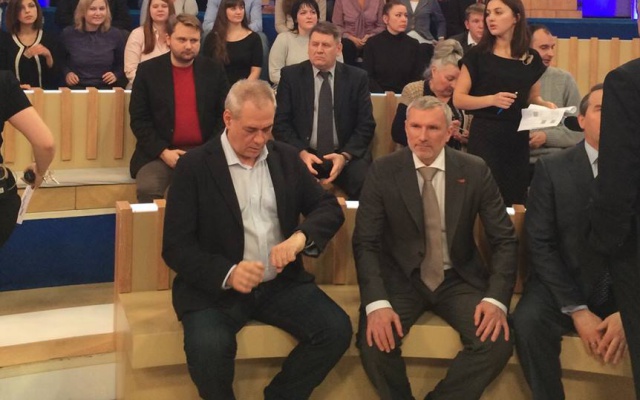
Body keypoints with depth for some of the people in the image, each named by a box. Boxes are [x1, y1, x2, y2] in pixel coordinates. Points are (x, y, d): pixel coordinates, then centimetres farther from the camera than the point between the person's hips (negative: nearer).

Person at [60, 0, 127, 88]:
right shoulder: (68, 34, 3)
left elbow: (122, 65, 16)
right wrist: (67, 73, -5)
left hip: (105, 89, 0)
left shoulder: (115, 35, 6)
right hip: (76, 88, 0)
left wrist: (116, 75, -5)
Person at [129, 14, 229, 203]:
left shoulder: (214, 70, 7)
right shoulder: (148, 70, 3)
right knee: (147, 189, -29)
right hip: (159, 153, -1)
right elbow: (138, 119, 1)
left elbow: (225, 115, 8)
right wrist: (163, 151, -12)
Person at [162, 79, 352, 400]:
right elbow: (176, 246, -8)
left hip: (281, 282, 4)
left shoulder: (286, 157, 8)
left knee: (337, 330, -18)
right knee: (208, 347, -32)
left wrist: (300, 237, -15)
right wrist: (227, 274, -25)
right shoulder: (195, 166, -5)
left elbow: (329, 207, 8)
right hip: (215, 287, -4)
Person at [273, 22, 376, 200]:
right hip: (302, 154, -1)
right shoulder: (291, 75, 5)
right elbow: (281, 123, 2)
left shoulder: (357, 77, 6)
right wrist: (302, 152, -15)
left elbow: (366, 125, 3)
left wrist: (345, 156, -14)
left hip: (347, 154, 1)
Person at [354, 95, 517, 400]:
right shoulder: (383, 171, -6)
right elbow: (365, 242, -9)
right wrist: (376, 302, -26)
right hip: (401, 279, -1)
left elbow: (504, 239, -2)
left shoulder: (475, 171, -4)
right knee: (374, 340, -28)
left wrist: (496, 298, -18)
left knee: (497, 340, -24)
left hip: (459, 280, 1)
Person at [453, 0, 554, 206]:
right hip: (485, 137, -3)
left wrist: (544, 104, -3)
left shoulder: (531, 58, 6)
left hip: (518, 138, 3)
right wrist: (492, 99, -20)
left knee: (515, 198, 6)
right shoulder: (478, 54, -3)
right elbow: (458, 99, -6)